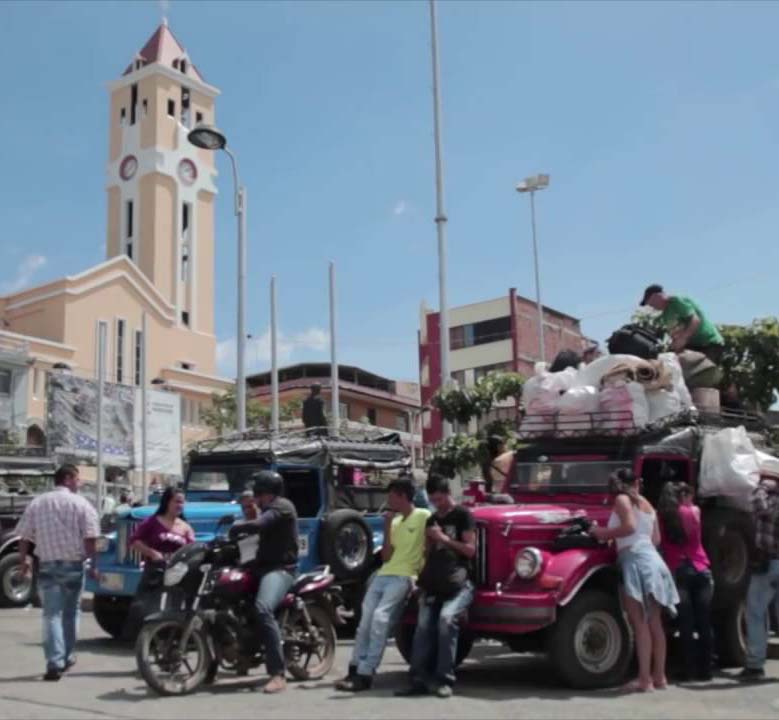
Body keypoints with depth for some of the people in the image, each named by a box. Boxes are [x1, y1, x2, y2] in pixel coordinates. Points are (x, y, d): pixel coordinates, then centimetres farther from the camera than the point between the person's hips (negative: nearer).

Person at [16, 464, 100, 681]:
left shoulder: (37, 503, 6)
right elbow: (90, 539, -9)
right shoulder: (80, 503, -4)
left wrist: (24, 559, 17)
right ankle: (66, 658, 25)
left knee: (51, 614, 0)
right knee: (70, 613, 15)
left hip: (47, 565, 1)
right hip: (73, 564, -1)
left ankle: (55, 662, -11)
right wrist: (93, 563, -1)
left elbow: (25, 537, 5)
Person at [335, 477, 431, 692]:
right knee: (366, 620, -5)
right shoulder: (395, 522, 21)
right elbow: (386, 556, 14)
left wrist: (423, 572, -8)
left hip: (403, 577, -8)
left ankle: (365, 674, -22)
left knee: (380, 618, -22)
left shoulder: (424, 516, 0)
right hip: (383, 575, 8)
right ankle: (355, 670, -4)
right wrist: (387, 527, 7)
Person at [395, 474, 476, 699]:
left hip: (459, 583, -6)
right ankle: (419, 680, -12)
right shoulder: (432, 520, 21)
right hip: (434, 584, 6)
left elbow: (470, 549, -4)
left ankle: (445, 680, -23)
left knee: (446, 619, -27)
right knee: (423, 627, -10)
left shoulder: (463, 515, 2)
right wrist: (423, 581, 13)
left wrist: (445, 539, -10)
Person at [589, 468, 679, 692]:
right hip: (652, 559, 8)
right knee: (654, 622, 11)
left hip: (636, 560, -8)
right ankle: (659, 676, 17)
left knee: (639, 622, -10)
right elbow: (656, 538, 19)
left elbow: (629, 526, -17)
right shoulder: (646, 504, 20)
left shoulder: (622, 500, -1)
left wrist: (603, 533, -5)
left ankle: (644, 679, -12)